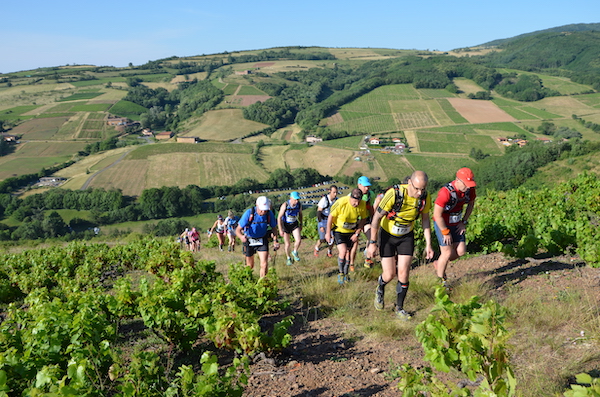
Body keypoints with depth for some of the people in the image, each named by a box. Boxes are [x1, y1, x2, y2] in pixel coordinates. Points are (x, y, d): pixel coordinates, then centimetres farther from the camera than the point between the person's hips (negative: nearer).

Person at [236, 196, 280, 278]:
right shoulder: (248, 213, -28)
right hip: (249, 240, -1)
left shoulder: (270, 214, -20)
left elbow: (274, 227, -1)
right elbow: (238, 230, -26)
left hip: (262, 240, 1)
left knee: (264, 264, -14)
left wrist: (275, 240, -14)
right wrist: (241, 237, -49)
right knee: (250, 266, 14)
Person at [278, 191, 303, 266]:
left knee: (298, 240, -15)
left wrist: (301, 225, 14)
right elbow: (279, 217, -21)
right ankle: (288, 258, 30)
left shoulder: (299, 205, -15)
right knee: (287, 244, 4)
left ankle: (295, 252, 15)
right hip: (285, 225, -3)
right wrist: (280, 230, -22)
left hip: (294, 224, 3)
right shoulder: (285, 205, -27)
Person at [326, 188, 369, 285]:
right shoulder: (341, 203, -29)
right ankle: (341, 274, 3)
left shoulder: (363, 204, -18)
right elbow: (331, 216, -16)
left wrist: (357, 234, -4)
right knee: (343, 251, -17)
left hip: (351, 232, 4)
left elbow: (363, 219, -1)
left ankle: (346, 275, 26)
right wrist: (328, 232, -10)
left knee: (348, 252, 9)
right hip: (338, 230, -3)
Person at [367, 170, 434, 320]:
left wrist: (428, 244, -1)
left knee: (403, 274, -3)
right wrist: (373, 242, -16)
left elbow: (425, 219, 1)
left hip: (407, 237, 3)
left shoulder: (425, 197, -18)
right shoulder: (394, 194, -31)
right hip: (387, 236, -3)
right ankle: (380, 289, 35)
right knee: (389, 274, -2)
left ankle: (399, 308, 16)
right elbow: (376, 217, -20)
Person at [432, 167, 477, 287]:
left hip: (456, 223, 6)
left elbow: (471, 204, 10)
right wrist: (446, 232, -19)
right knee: (447, 253, -5)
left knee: (461, 251, 2)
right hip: (441, 223, -6)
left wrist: (464, 222, 3)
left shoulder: (470, 189, -12)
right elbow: (437, 215, -27)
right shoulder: (446, 192, -32)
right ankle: (441, 280, 15)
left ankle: (438, 264, 28)